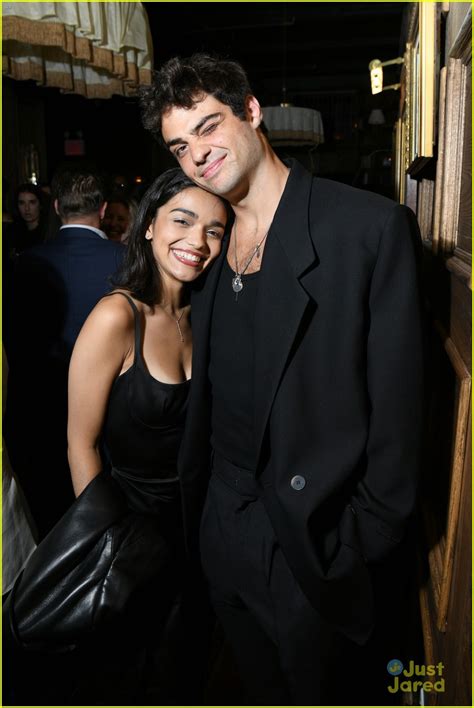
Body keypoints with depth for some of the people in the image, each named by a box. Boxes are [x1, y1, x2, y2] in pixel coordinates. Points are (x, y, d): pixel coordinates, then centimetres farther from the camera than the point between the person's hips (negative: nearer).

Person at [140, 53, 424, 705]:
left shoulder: (371, 225, -14)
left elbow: (397, 402, -14)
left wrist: (369, 542, -12)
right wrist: (191, 503, 12)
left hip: (323, 552, -5)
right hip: (226, 543, 6)